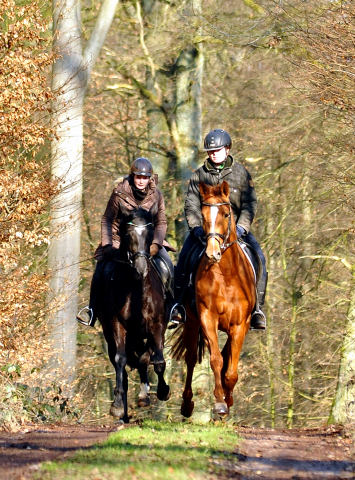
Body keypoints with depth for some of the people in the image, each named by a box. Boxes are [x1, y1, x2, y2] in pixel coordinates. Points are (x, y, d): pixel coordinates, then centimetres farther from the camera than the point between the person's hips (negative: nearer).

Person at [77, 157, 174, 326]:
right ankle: (92, 310, -1)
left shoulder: (156, 195, -6)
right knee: (100, 270, -17)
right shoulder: (119, 193, -12)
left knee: (168, 266, -15)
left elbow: (161, 223, -1)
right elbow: (107, 220, -6)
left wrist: (156, 244, -17)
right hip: (121, 239, -2)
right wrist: (107, 244, -16)